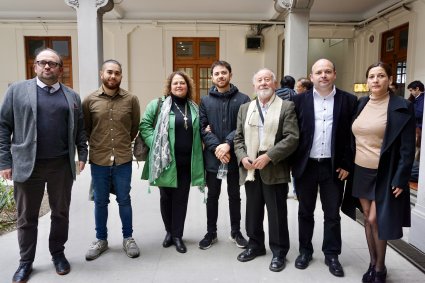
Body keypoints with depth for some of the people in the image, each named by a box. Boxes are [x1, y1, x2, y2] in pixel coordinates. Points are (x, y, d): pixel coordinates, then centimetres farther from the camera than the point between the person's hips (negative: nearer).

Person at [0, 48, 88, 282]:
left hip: (62, 165, 2)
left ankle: (58, 254, 30)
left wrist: (82, 154, 0)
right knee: (26, 217, 11)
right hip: (27, 165, -1)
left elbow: (79, 129, 10)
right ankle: (26, 261, 27)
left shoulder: (72, 96, 9)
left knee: (61, 213, 12)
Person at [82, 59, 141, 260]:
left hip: (123, 160, 0)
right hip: (98, 160, 1)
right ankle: (101, 239, 30)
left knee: (124, 201, 11)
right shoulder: (90, 100, -1)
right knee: (100, 202, 13)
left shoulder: (131, 99, -2)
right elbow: (85, 128, 9)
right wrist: (97, 145, 11)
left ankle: (128, 238, 27)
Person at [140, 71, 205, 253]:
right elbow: (144, 125, -5)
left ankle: (177, 235, 19)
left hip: (186, 162, 3)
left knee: (181, 198, 7)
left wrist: (203, 139, 5)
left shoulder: (193, 107, 11)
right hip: (166, 160, -2)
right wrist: (155, 145, -13)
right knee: (166, 197, 10)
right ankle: (169, 231, 30)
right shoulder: (158, 104, -2)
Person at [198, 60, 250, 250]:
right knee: (212, 196, 12)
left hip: (234, 156, -1)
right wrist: (216, 147, -16)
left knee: (234, 195, 13)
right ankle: (211, 233, 28)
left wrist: (228, 144, -19)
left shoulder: (243, 99, 0)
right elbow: (202, 128, -2)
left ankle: (236, 232, 30)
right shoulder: (205, 101, 6)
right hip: (212, 156, 1)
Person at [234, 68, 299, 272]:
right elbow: (238, 137, 11)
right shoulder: (245, 108, 14)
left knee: (277, 213, 6)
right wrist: (242, 157, -7)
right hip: (250, 170, 4)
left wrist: (268, 156, -18)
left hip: (274, 169, -4)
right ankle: (255, 245, 34)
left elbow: (292, 138, -10)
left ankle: (279, 252, 23)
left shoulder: (286, 107, -1)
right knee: (253, 211, 15)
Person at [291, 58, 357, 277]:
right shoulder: (300, 100, 1)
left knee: (332, 214, 10)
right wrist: (293, 163, -3)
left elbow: (353, 135, 0)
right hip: (306, 165, 1)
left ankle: (332, 255, 27)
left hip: (334, 167, 0)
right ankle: (305, 251, 29)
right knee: (305, 212, 13)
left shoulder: (349, 101, 0)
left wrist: (347, 164, -4)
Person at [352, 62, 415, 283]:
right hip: (361, 171, 5)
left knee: (376, 220, -2)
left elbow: (407, 148, -11)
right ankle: (372, 263, 29)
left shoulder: (402, 107, -10)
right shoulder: (361, 104, 6)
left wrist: (400, 179, -15)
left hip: (383, 174, -5)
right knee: (368, 219, 13)